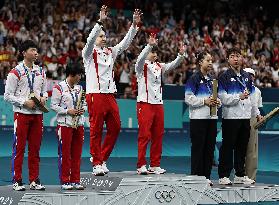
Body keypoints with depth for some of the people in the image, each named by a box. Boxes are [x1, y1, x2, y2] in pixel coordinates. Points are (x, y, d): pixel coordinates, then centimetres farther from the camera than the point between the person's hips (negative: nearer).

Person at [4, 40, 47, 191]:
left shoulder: (40, 72, 12)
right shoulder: (15, 73, -5)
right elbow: (7, 96, -7)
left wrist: (43, 98, 0)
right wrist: (25, 102, -15)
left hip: (37, 114, 5)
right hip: (22, 114, -5)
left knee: (35, 149, 7)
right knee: (19, 148, -3)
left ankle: (34, 180, 13)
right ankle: (17, 181, 2)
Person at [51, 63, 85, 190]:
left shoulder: (79, 88, 13)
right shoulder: (59, 88, -6)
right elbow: (54, 106, -8)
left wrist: (82, 109, 0)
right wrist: (68, 111, -16)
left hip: (78, 124, 6)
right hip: (65, 124, -6)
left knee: (77, 154, 7)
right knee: (65, 154, -2)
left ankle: (75, 181, 13)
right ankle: (65, 181, 4)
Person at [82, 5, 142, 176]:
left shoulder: (110, 52, 16)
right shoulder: (90, 53, -1)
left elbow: (125, 42, 11)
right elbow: (90, 40, -20)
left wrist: (135, 25, 0)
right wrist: (100, 22, -31)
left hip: (110, 95, 6)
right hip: (95, 96, -6)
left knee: (115, 127, 5)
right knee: (96, 130, -3)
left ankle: (103, 158, 18)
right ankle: (97, 163, 2)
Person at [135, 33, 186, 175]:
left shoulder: (159, 66, 17)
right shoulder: (142, 66, -1)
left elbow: (173, 65, 5)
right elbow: (140, 59, -23)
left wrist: (181, 54, -13)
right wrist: (150, 45, -36)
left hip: (158, 104, 6)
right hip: (145, 103, -6)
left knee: (158, 136, 7)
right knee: (144, 135, -8)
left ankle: (155, 165, 12)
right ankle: (141, 165, -5)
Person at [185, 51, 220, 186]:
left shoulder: (212, 79, 17)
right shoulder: (194, 79, -4)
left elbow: (217, 96, 24)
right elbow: (189, 98, -11)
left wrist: (217, 102, 2)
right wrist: (204, 101, -19)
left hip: (212, 118, 7)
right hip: (198, 118, -7)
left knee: (209, 148, 7)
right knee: (198, 148, -4)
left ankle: (206, 176, 13)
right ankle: (196, 176, 0)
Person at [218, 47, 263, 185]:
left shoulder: (247, 77, 16)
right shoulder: (224, 77, -3)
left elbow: (252, 97, 21)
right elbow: (223, 98, -11)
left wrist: (256, 113, 18)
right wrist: (239, 97, -20)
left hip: (246, 117, 6)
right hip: (230, 117, -6)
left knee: (242, 147, 10)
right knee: (227, 147, -4)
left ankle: (240, 175, 17)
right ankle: (224, 176, 0)